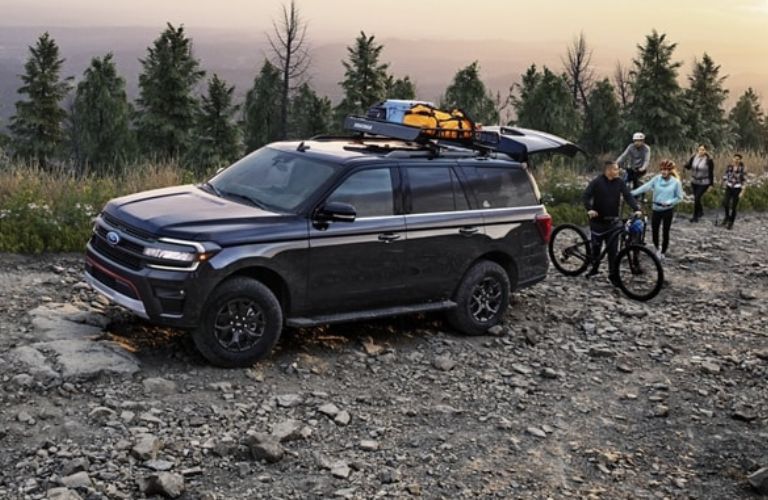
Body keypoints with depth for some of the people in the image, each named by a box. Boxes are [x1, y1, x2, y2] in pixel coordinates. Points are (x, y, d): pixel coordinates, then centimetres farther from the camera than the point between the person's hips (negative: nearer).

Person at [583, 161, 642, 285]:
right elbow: (586, 196, -13)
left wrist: (636, 209, -21)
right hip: (598, 220, -2)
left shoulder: (620, 182, -1)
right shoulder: (597, 182, -10)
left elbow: (628, 196, -6)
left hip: (612, 221, 2)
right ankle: (594, 268, 32)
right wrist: (589, 209, -29)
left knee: (613, 249, 0)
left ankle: (613, 274, 7)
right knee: (596, 246, 11)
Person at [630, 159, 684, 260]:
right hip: (656, 209, 2)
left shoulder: (676, 182, -8)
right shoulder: (657, 179, -3)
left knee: (665, 232, 4)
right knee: (654, 231, 5)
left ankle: (663, 252, 24)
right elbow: (646, 187, -14)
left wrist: (669, 202, -20)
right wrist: (632, 193, -26)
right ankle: (657, 248, 34)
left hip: (668, 210, -2)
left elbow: (679, 198, -3)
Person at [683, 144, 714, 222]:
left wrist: (711, 185, -6)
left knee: (697, 198, -10)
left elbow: (711, 173, -10)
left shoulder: (709, 160, -15)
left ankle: (695, 216, 6)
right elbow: (688, 167, 0)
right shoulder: (694, 157, -3)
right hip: (694, 182, 5)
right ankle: (700, 212, 42)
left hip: (704, 183, -5)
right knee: (696, 198, 17)